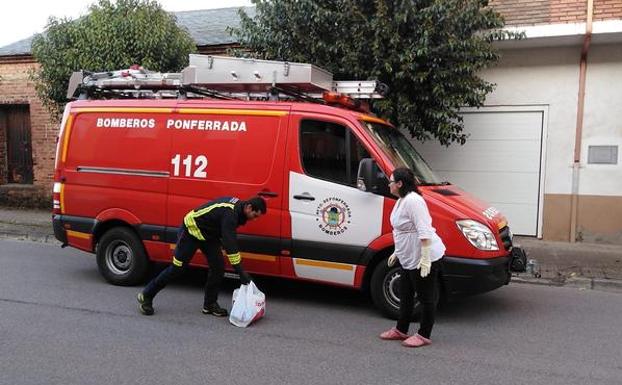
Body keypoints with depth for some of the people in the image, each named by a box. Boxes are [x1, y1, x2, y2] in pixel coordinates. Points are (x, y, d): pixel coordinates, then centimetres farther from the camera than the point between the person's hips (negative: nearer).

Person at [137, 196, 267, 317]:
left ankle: (210, 304, 12)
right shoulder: (229, 213, -34)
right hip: (190, 231, -8)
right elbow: (230, 244, -36)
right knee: (176, 268, -1)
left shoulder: (237, 206, -6)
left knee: (218, 266, -1)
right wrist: (241, 272, -34)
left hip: (208, 234, 9)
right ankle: (146, 296, 17)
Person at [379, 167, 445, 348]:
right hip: (409, 258, 11)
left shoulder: (413, 200, -23)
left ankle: (424, 336, 16)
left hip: (424, 258, -11)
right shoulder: (402, 200, 10)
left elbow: (424, 232, -27)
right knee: (405, 295, 19)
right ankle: (401, 330, 32)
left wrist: (425, 259, -28)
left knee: (425, 297, 4)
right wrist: (397, 252, 23)